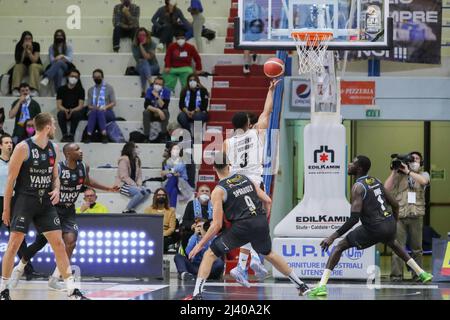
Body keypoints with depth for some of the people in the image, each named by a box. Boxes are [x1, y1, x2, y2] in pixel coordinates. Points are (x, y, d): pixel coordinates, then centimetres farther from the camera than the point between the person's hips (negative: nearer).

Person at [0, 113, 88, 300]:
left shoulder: (53, 149, 8)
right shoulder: (23, 148, -11)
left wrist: (56, 190, -3)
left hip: (45, 202, 6)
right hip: (24, 200, -5)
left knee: (58, 243, 2)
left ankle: (72, 290, 5)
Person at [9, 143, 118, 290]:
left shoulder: (84, 168, -4)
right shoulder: (57, 168, -23)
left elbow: (87, 181, 20)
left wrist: (108, 188, 19)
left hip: (68, 212, 4)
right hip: (53, 209, -4)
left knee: (70, 242, -14)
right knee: (40, 243, 3)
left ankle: (54, 279, -3)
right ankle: (19, 269, 27)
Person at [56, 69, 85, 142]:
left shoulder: (80, 90, 2)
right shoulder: (62, 89, 4)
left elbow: (81, 106, -7)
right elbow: (58, 105, -2)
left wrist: (72, 110, -27)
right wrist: (65, 110, -24)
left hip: (76, 111, -1)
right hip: (64, 111, 1)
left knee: (76, 114, -37)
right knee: (60, 114, -34)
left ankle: (71, 135, -28)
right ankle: (65, 135, -26)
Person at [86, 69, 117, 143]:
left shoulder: (109, 88, 12)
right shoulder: (91, 90, 21)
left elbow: (113, 103, 3)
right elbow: (89, 105, 14)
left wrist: (105, 107, -15)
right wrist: (93, 108, -10)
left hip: (107, 112, -2)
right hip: (94, 112, 2)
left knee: (100, 112, -38)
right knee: (93, 112, -36)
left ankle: (104, 136, -49)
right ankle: (89, 136, -48)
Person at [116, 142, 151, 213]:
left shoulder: (137, 160, 15)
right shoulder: (124, 160, -10)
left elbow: (139, 175, 13)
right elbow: (124, 177, -15)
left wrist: (139, 185, -7)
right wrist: (135, 185, -20)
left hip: (133, 184, 8)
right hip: (123, 185, -8)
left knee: (147, 191, -17)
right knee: (140, 192, -30)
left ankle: (132, 209, -14)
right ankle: (126, 210, -19)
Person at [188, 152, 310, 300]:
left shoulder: (218, 191, -1)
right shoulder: (246, 178, 14)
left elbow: (217, 225, -5)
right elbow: (267, 201, 13)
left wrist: (200, 244, 3)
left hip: (242, 226, -5)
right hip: (261, 223, 5)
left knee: (209, 255, 6)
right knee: (269, 254, 32)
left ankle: (197, 293, -8)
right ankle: (301, 286, 40)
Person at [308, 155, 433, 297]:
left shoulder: (358, 187, -11)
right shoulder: (376, 181, 11)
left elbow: (354, 218, -20)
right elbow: (395, 205, 16)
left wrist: (333, 236, -20)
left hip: (374, 229, -7)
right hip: (390, 223, 7)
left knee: (339, 247, 3)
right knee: (392, 243, 41)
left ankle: (322, 286, -9)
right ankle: (422, 273, 46)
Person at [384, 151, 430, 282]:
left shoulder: (423, 174, 12)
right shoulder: (398, 175, 11)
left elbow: (423, 181, -12)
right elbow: (386, 188, 0)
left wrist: (408, 171, -13)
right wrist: (394, 171, -3)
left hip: (416, 216, 1)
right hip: (399, 215, -1)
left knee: (417, 248, 5)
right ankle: (396, 275, -5)